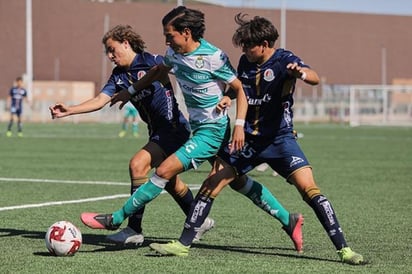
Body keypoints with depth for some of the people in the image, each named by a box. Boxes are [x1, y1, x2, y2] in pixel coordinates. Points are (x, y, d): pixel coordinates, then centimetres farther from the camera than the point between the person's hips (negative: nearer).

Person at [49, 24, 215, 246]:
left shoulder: (152, 62, -11)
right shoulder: (119, 77, 9)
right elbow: (100, 100, 1)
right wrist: (69, 111, -12)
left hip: (174, 127, -9)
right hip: (158, 132, 9)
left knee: (137, 165, -20)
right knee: (168, 179, 20)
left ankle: (134, 230, -16)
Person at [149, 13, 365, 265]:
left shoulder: (283, 60, -13)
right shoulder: (246, 62, 4)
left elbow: (315, 79, -31)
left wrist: (301, 72, -55)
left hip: (279, 138, -5)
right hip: (248, 139, 5)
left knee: (309, 188, -20)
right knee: (211, 185, -2)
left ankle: (343, 249, -15)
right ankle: (183, 245, 7)